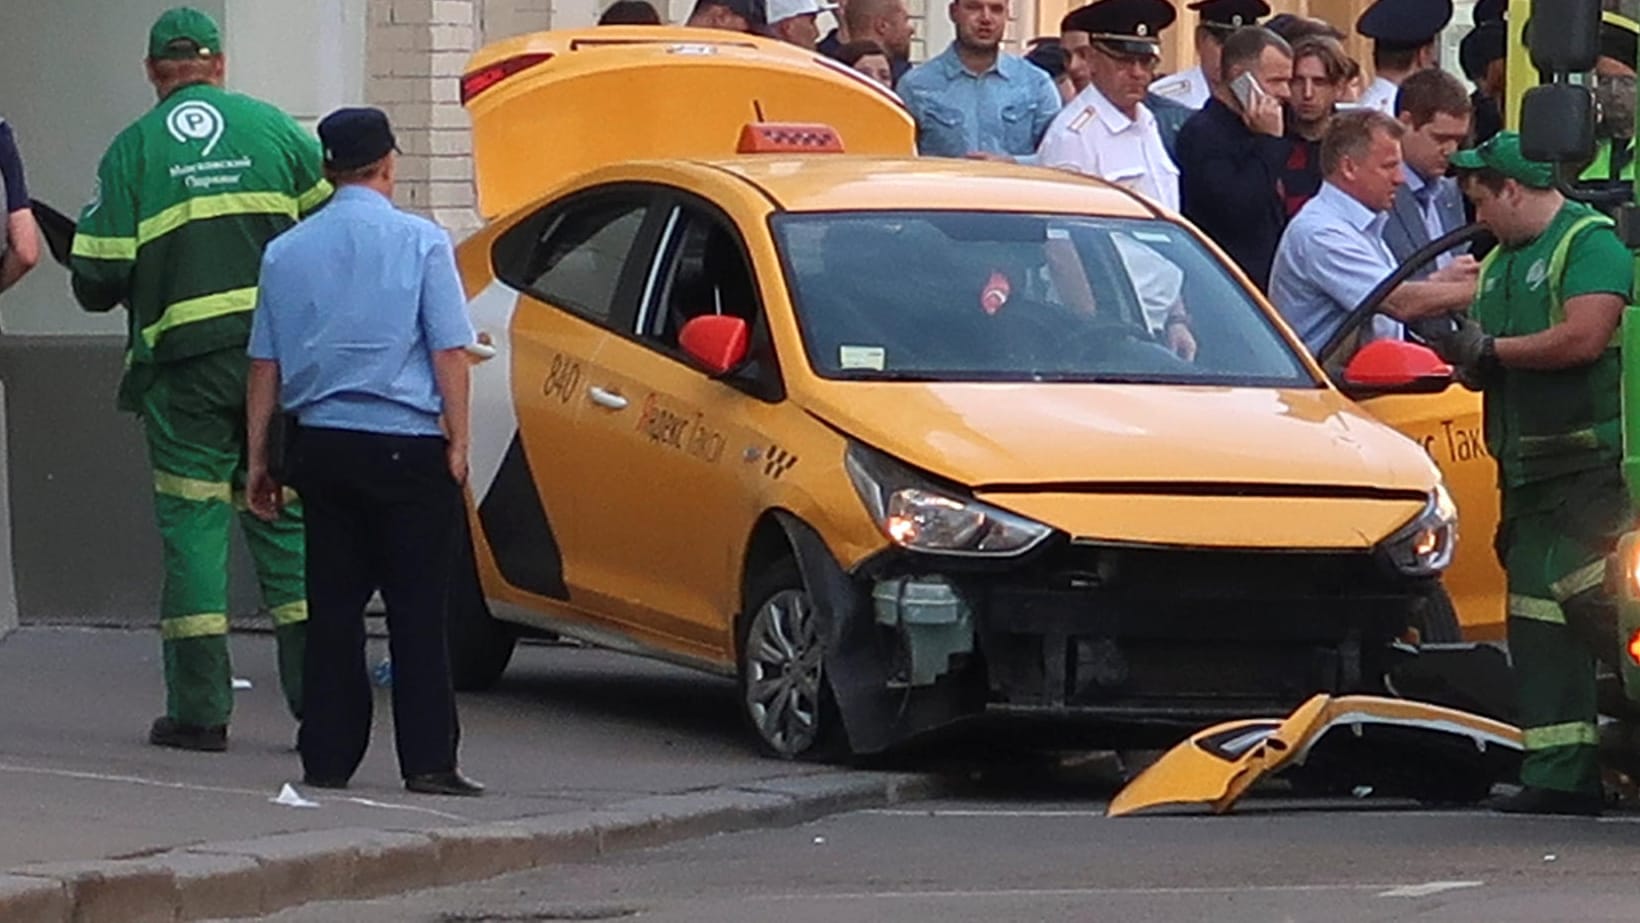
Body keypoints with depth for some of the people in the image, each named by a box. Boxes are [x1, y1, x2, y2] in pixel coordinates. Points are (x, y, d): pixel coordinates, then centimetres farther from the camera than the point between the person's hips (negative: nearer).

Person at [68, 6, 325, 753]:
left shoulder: (131, 152, 1)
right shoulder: (273, 128, 5)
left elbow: (96, 282, -2)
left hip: (183, 362, -1)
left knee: (192, 523, 4)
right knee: (286, 519, 7)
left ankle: (199, 710, 1)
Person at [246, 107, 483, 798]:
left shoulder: (287, 253, 7)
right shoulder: (421, 243, -5)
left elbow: (266, 364, 10)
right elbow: (449, 352, -7)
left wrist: (258, 457, 15)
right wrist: (458, 442, -2)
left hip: (323, 446, 4)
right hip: (407, 449, -4)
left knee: (332, 606, 8)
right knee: (417, 611, -2)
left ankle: (327, 758, 6)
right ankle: (428, 760, -4)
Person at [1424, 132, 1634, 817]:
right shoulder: (1497, 265, 22)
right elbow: (1486, 373, 24)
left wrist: (1491, 350, -11)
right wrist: (1460, 355, 0)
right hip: (1527, 468, 9)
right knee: (1537, 619, 3)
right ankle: (1559, 774, 2)